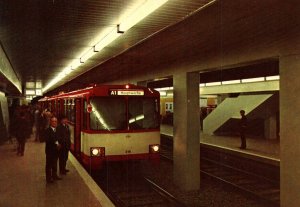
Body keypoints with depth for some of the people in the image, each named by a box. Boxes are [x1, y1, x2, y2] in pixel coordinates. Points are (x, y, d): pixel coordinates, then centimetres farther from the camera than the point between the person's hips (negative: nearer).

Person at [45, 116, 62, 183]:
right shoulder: (48, 130, -13)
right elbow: (47, 140, -23)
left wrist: (58, 144, -6)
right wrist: (55, 143, -21)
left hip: (56, 150, 6)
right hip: (50, 150, -6)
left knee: (55, 163, 17)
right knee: (49, 164, 3)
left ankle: (54, 175, 29)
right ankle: (48, 178, 10)